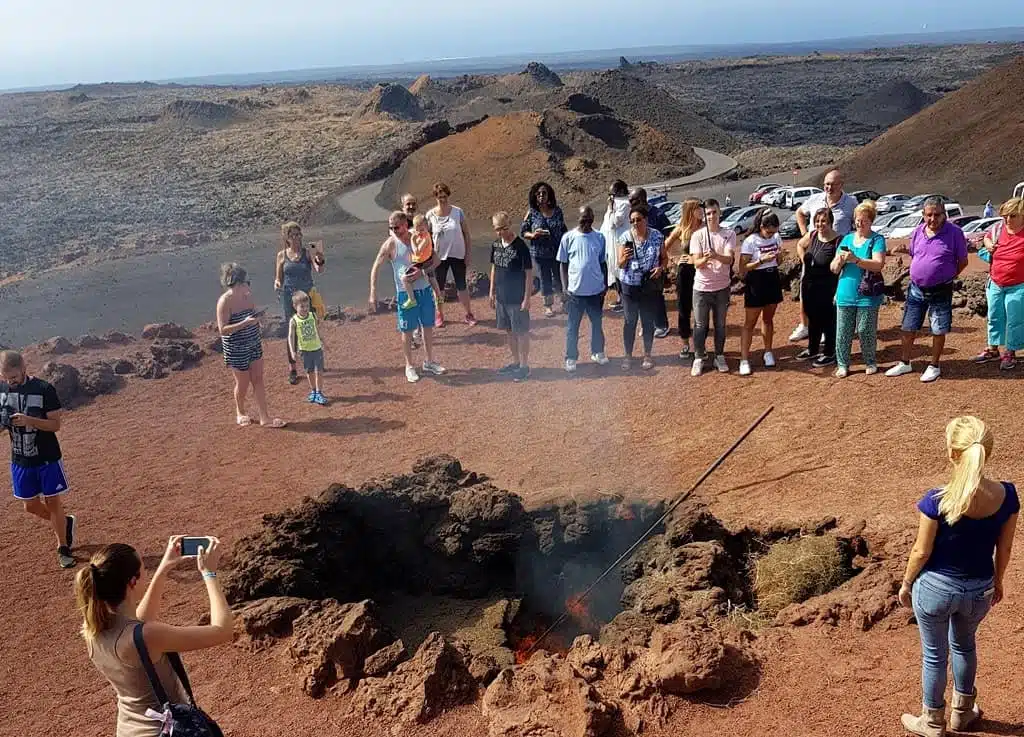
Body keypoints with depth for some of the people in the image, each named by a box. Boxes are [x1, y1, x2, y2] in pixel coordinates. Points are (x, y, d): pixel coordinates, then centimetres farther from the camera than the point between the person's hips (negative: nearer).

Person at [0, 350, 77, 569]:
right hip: (20, 460, 5)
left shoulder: (44, 389, -17)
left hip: (47, 458, -5)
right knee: (30, 506, 13)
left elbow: (56, 424, -15)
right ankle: (65, 523, 39)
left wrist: (29, 420, -31)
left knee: (53, 502, 3)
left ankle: (63, 548, 18)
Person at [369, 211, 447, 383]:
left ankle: (429, 362, 28)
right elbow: (375, 268, -8)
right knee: (407, 330, 4)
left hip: (425, 288, 4)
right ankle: (409, 367, 19)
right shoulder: (390, 244, -10)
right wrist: (373, 294, -14)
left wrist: (422, 268, -13)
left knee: (428, 326, 13)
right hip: (406, 292, -4)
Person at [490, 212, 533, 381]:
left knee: (521, 332, 4)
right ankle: (515, 362, 30)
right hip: (501, 297, 6)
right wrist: (492, 292, 13)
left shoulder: (520, 246, -17)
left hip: (517, 298, -6)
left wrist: (527, 298, -15)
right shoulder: (496, 245, 3)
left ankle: (524, 366, 14)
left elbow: (529, 272, -14)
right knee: (509, 331, 16)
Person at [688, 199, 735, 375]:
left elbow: (729, 258, -18)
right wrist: (705, 259, -35)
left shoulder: (729, 234, -4)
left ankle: (719, 357, 27)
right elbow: (696, 263, -12)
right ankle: (699, 358, 20)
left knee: (720, 325, 13)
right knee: (700, 325, 7)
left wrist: (716, 256, -39)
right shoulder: (697, 235, -6)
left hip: (722, 287, 1)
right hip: (701, 287, -1)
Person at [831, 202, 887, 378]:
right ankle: (842, 365, 17)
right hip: (845, 295, 4)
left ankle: (870, 362, 23)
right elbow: (834, 269, 9)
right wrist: (840, 260, -13)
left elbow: (878, 265, -18)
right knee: (843, 332, 5)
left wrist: (856, 259, -28)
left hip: (867, 296, -4)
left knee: (866, 332, 5)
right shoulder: (847, 239, 11)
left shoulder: (877, 240, -2)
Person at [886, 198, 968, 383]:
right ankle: (904, 363, 24)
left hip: (940, 292, -4)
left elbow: (963, 261, -2)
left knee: (938, 331, 5)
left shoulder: (955, 233, -10)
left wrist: (946, 277, -2)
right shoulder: (918, 232, 4)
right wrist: (918, 275, 8)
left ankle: (934, 366, 20)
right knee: (908, 328, 10)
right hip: (916, 289, 4)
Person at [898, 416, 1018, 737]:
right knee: (964, 644, 31)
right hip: (979, 589, 4)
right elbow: (1004, 549, -2)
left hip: (936, 587, -4)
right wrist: (997, 582, 16)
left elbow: (921, 552, -16)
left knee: (934, 654, 19)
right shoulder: (1007, 495, -17)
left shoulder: (936, 501, -29)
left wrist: (906, 584, 2)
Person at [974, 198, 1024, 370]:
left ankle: (1010, 353, 19)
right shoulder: (999, 229, -2)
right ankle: (992, 349, 32)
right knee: (994, 318, 17)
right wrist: (988, 244, -1)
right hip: (995, 285, 5)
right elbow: (987, 237, 20)